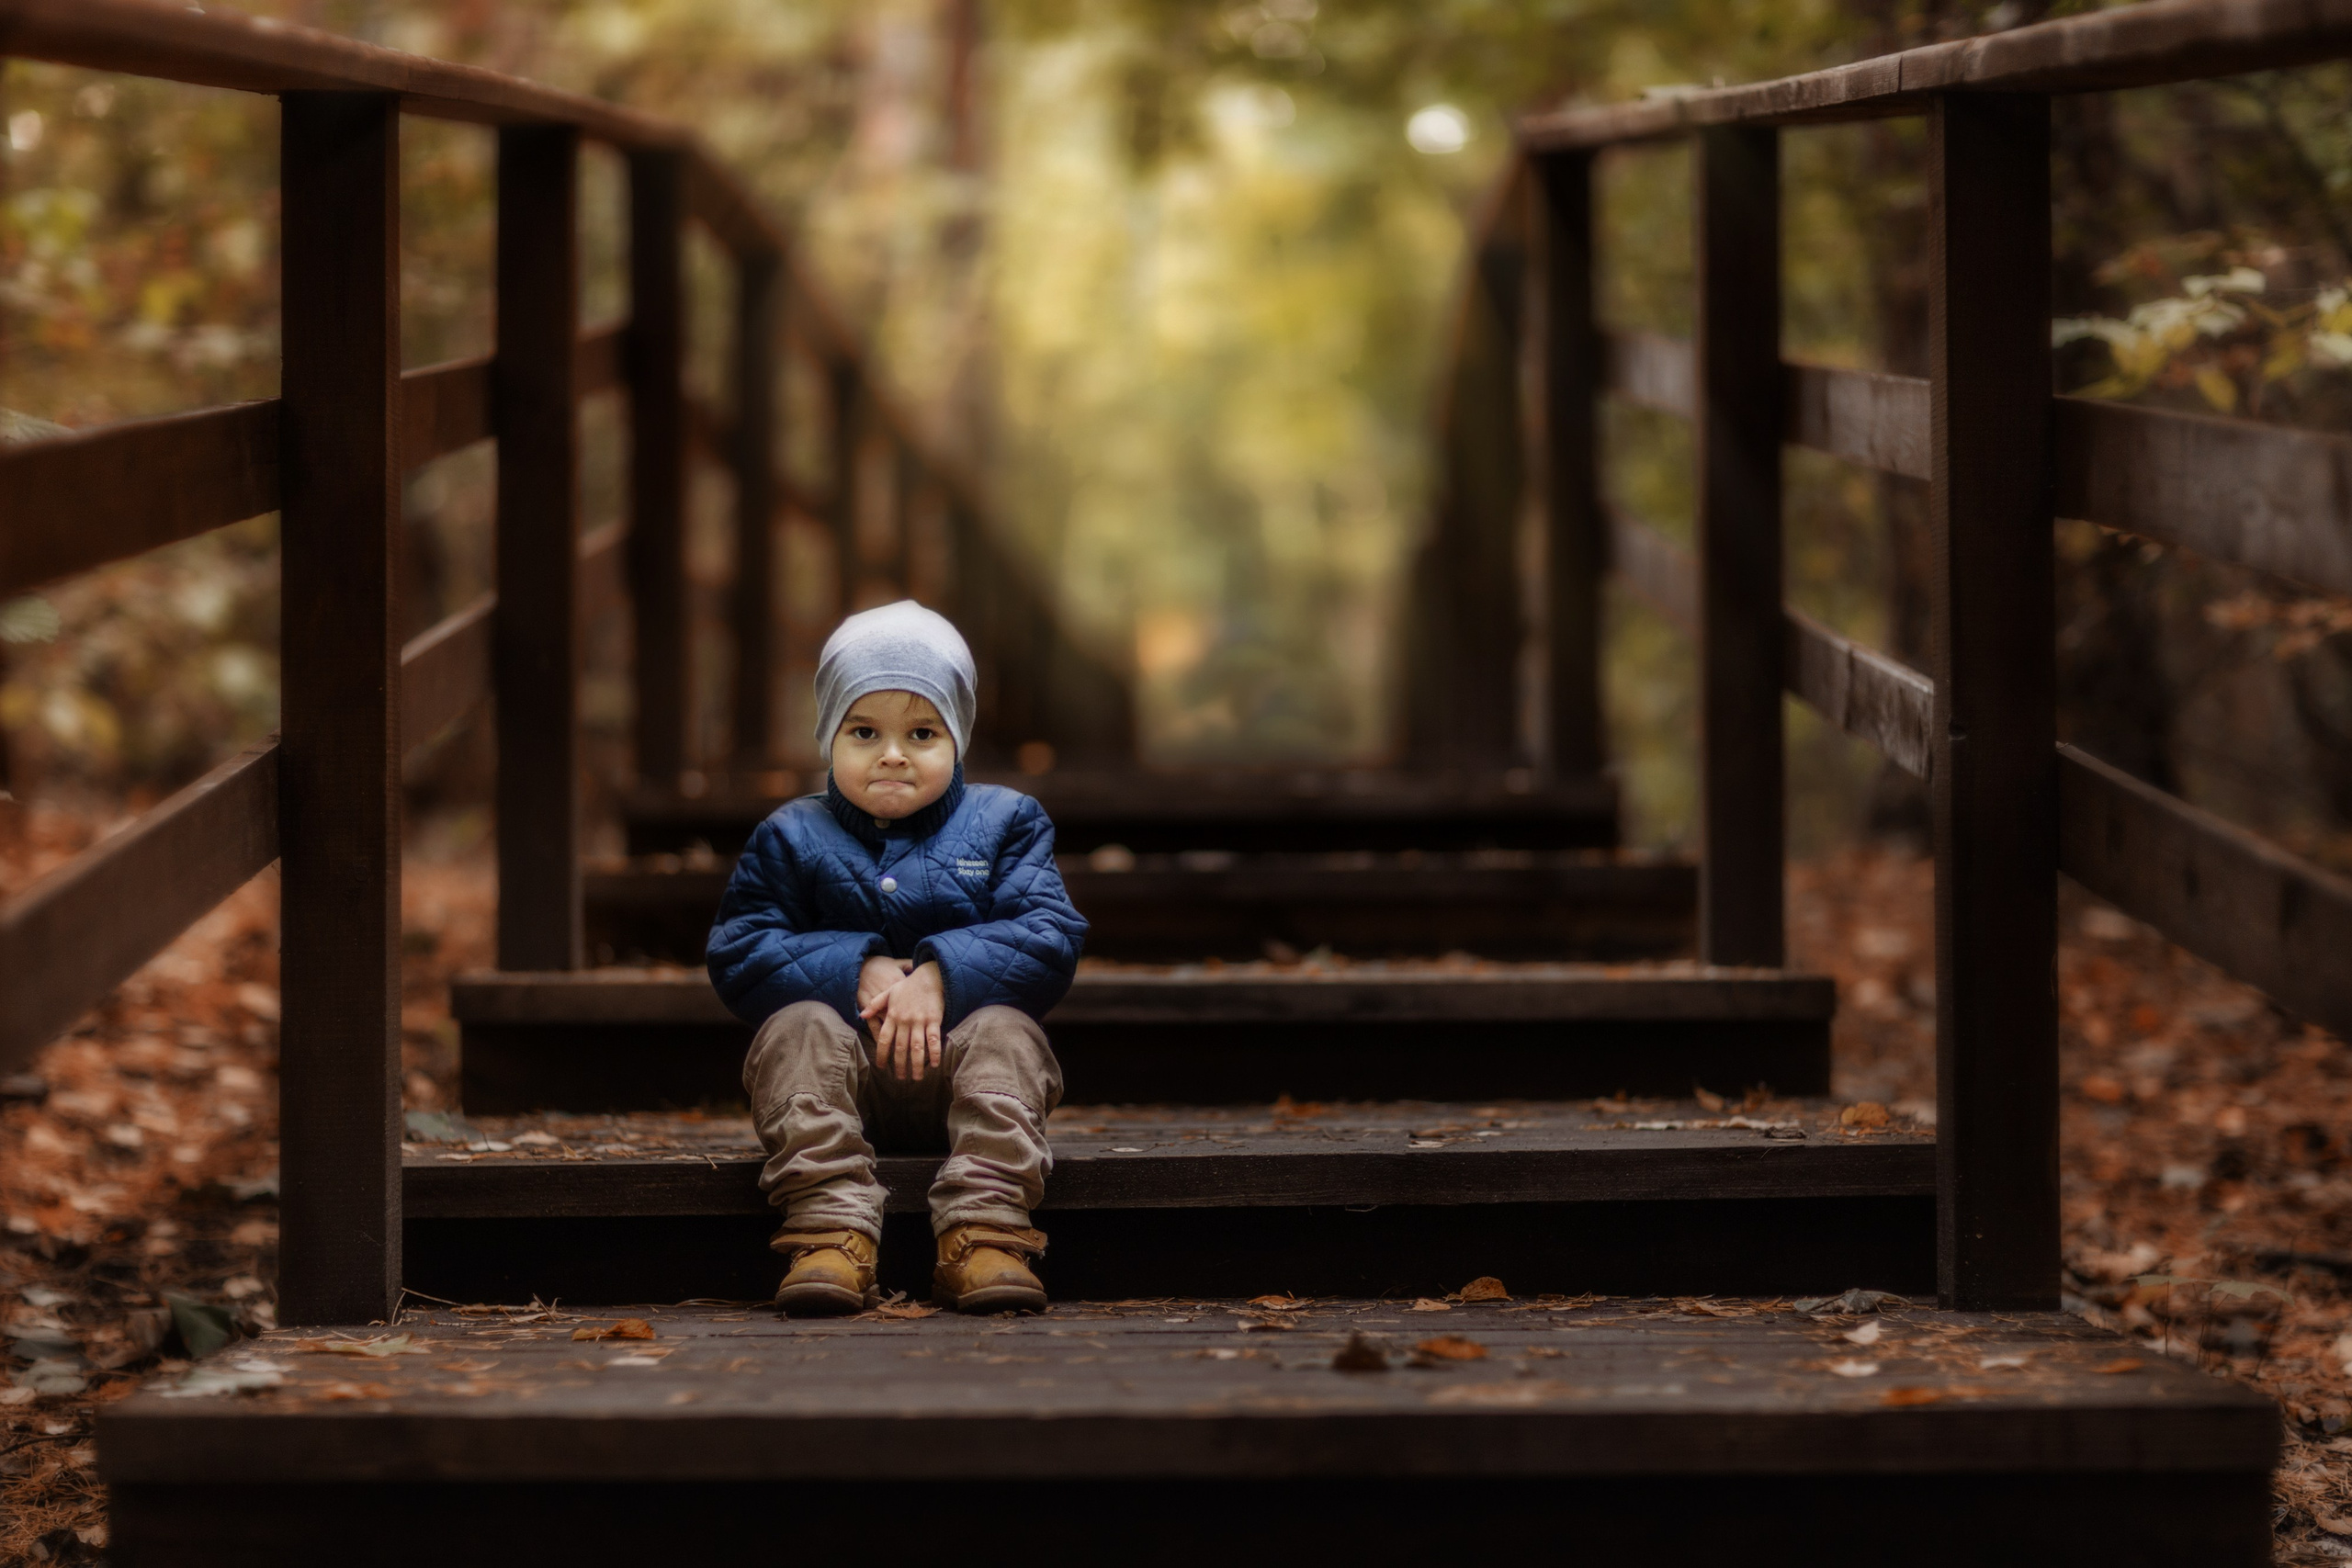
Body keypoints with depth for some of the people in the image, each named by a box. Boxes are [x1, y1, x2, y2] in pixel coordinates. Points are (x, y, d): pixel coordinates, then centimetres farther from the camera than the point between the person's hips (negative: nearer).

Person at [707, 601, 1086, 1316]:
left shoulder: (1004, 823, 9)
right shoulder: (792, 839, 9)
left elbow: (1051, 941, -4)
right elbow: (738, 956, -2)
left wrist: (944, 976, -20)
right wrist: (857, 973, -16)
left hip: (956, 1062, 0)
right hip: (843, 1070, 0)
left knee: (1004, 1034, -30)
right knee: (798, 1028, -30)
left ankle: (987, 1235, -43)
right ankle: (832, 1235, -44)